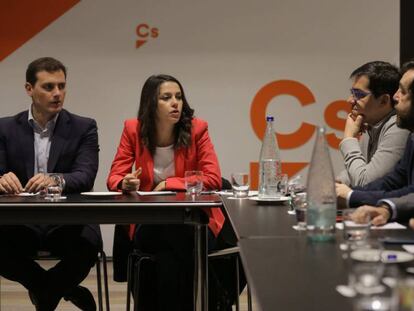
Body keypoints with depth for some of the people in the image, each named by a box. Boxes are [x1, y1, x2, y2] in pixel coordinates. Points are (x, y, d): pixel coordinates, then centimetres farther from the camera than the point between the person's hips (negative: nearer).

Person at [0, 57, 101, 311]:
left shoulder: (84, 128, 4)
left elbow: (85, 177, -11)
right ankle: (62, 288, -1)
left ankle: (45, 290, 2)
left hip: (69, 221, -1)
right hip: (21, 222, 1)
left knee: (86, 245, -33)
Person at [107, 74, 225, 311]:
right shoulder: (134, 129, -2)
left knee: (178, 240, -34)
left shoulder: (197, 129, -5)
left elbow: (213, 179, -11)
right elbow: (115, 177, 0)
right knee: (171, 242, -33)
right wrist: (126, 184, -24)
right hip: (150, 224, 1)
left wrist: (167, 184, -14)